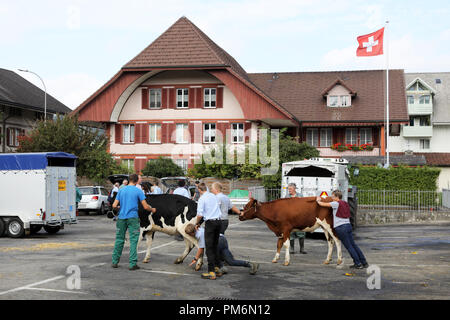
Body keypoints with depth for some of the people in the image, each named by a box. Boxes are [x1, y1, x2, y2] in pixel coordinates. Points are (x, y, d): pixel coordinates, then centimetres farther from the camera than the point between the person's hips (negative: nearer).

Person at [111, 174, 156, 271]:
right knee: (133, 240, -1)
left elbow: (114, 205, 3)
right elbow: (145, 207, -6)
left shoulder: (121, 190, 7)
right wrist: (152, 210, 13)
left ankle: (115, 262, 17)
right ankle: (133, 264, -4)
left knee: (119, 239, 13)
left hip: (121, 217, 4)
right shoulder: (138, 191, -4)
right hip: (133, 218, -4)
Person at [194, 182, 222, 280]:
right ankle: (217, 269, 19)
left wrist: (197, 223, 4)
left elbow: (200, 214, -15)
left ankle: (211, 272, -5)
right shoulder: (213, 196, 12)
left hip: (210, 223, -7)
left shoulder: (202, 199, -9)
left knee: (209, 247, -3)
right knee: (215, 246, 17)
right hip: (218, 221, 7)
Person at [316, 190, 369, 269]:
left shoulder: (336, 203, -7)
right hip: (348, 225, 7)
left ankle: (358, 264, -1)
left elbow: (322, 204, -7)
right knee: (353, 245, 12)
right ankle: (364, 262, 13)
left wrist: (318, 200, 18)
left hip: (340, 227, -7)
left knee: (349, 246, -2)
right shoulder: (345, 203, 16)